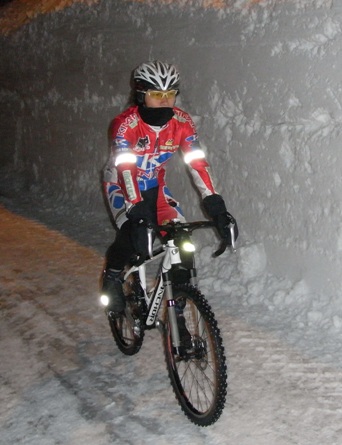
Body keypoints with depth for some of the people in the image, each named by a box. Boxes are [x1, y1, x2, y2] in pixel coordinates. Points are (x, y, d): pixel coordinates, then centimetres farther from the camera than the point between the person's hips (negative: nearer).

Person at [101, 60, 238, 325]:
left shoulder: (182, 122, -18)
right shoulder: (125, 125, -29)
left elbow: (198, 163, -23)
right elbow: (126, 172, -37)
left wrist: (216, 206, -32)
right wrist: (138, 212, -49)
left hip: (154, 186, 4)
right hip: (121, 185, -4)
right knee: (133, 234, -30)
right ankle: (113, 277, 3)